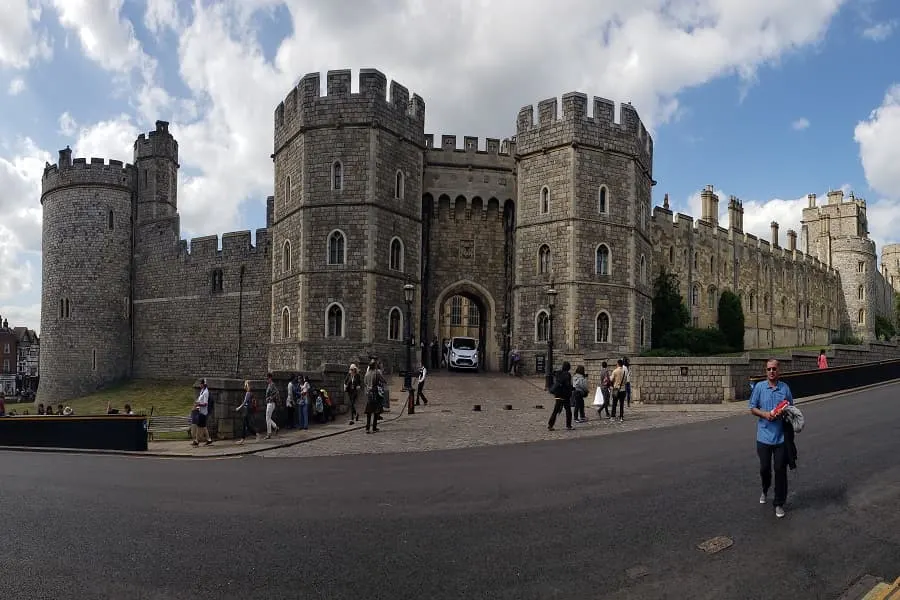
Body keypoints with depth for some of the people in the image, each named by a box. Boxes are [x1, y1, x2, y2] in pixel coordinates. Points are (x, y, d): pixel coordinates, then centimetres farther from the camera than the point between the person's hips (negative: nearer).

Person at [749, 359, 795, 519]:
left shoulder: (785, 388, 3)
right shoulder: (759, 387, 0)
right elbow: (752, 408, 3)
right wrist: (764, 414, -15)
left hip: (781, 436, 0)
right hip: (764, 435, 0)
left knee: (780, 470, 3)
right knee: (764, 468, 9)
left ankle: (779, 503, 16)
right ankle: (765, 491, 40)